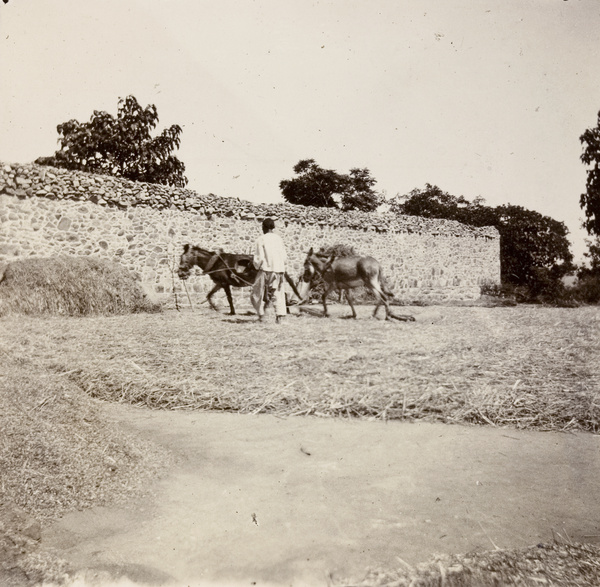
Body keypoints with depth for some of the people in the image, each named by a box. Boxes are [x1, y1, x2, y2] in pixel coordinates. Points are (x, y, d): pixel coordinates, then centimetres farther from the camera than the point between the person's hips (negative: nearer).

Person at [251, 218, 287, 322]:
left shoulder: (260, 240, -5)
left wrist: (257, 265, 11)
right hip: (279, 269, 4)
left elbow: (259, 258, -8)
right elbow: (285, 257, 8)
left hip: (267, 269, -4)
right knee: (278, 292, 11)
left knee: (258, 292, 11)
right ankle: (279, 313, -3)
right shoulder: (278, 238, 8)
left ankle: (261, 314, 6)